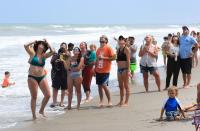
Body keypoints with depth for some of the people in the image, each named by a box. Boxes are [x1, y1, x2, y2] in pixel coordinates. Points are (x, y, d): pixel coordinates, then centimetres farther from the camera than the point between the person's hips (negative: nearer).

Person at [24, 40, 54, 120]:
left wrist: (48, 44, 1)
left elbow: (52, 52, -4)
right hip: (32, 78, -4)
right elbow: (26, 46, -15)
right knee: (34, 97, 1)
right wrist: (34, 42, -3)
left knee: (48, 95, 0)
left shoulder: (44, 56, 8)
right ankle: (34, 115, 8)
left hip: (42, 77, 4)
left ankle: (41, 110, 21)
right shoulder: (32, 54, -1)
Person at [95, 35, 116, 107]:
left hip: (105, 71, -6)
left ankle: (109, 101, -1)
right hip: (98, 70, 6)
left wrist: (104, 57, -16)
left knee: (104, 85, -14)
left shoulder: (108, 48, -6)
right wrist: (95, 69, 15)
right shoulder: (99, 49, 12)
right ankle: (101, 101, 12)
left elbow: (113, 57, -13)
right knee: (99, 85, 6)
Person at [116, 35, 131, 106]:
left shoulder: (126, 49, -7)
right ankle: (121, 101, 18)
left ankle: (126, 102, 0)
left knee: (126, 85, -3)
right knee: (120, 86, 11)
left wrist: (128, 70, -17)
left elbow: (128, 60, -12)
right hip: (119, 69, 7)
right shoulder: (118, 50, 14)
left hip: (125, 69, -7)